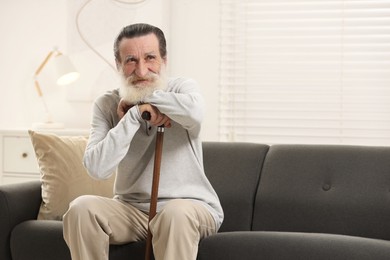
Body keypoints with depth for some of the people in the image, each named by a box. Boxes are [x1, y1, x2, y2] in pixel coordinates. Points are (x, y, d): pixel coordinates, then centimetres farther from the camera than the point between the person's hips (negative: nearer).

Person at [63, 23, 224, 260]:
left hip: (192, 206, -3)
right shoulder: (107, 105, -2)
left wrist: (145, 96, -17)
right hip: (133, 209, 3)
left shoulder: (182, 88, -6)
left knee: (176, 213, -36)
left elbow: (194, 112, -34)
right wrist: (135, 114, -22)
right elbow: (97, 168, -18)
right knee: (81, 209, -22)